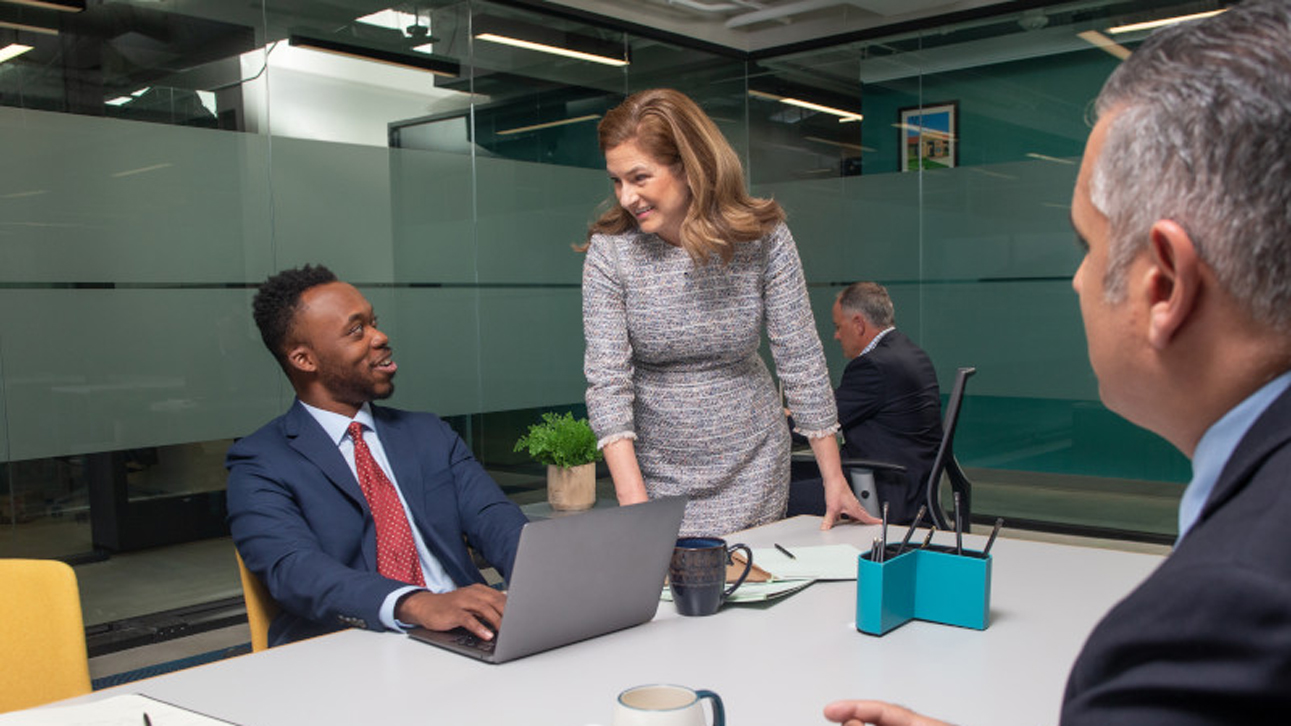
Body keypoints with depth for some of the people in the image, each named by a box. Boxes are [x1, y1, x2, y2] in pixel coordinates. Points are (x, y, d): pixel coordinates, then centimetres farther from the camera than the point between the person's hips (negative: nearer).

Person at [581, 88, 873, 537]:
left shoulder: (763, 238, -12)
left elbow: (801, 359, -7)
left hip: (752, 469, 1)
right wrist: (632, 500, -26)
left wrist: (834, 480, -5)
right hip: (655, 472, 0)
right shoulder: (609, 250, -12)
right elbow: (607, 379, -16)